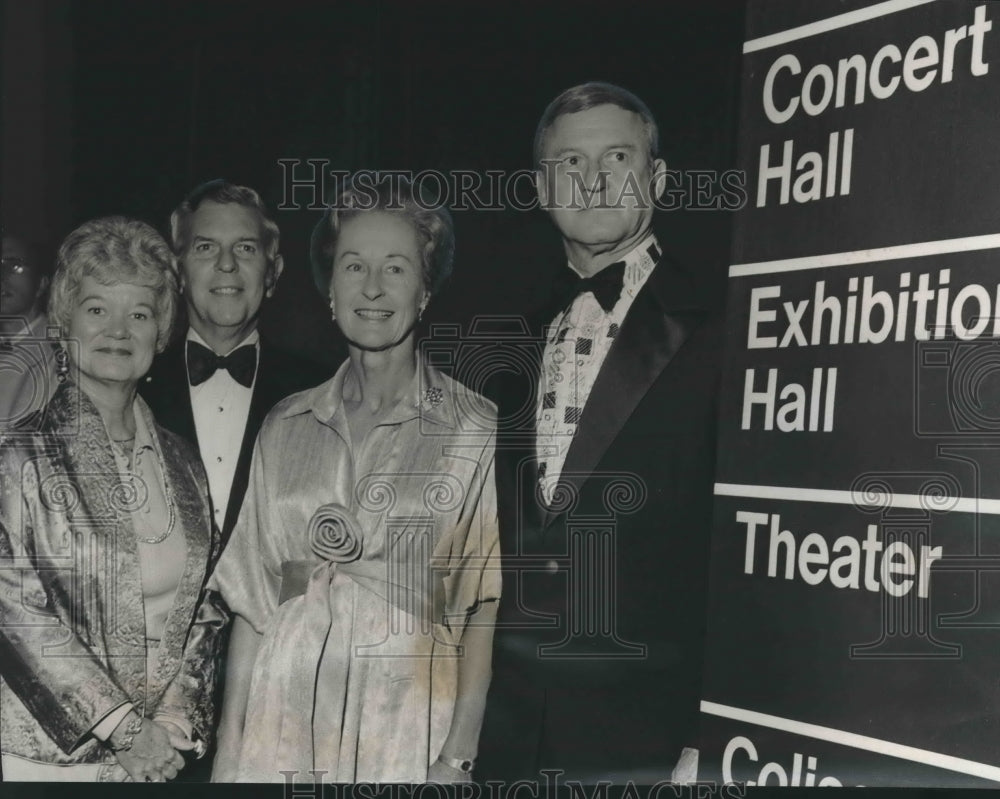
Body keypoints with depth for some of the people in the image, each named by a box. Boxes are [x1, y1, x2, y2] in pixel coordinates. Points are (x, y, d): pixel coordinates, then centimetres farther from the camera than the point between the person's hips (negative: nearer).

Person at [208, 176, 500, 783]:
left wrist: (459, 755, -12)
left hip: (407, 730, -3)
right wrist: (232, 753, 3)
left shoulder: (476, 431, -3)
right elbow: (253, 602, 7)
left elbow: (486, 604, -5)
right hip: (282, 726, 3)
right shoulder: (287, 427, 8)